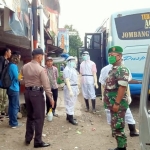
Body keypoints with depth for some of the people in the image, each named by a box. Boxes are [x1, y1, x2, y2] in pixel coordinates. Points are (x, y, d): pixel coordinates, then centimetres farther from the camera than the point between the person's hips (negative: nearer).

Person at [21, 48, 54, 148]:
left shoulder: (24, 67, 5)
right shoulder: (41, 69, -15)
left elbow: (24, 80, 13)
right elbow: (46, 85, -14)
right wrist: (51, 98, -8)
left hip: (27, 92, 7)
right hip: (37, 93, -7)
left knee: (30, 116, 19)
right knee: (39, 117, 3)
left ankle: (28, 138, 28)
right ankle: (38, 141, 9)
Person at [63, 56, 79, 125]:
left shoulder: (73, 69, 14)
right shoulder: (67, 69, -15)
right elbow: (67, 81, -20)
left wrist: (77, 88, 18)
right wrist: (70, 90, -25)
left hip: (75, 87, 10)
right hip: (70, 88, -10)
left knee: (72, 103, 15)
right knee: (70, 103, -4)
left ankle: (68, 116, 25)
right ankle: (70, 118, 3)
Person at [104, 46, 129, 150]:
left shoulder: (122, 70, -16)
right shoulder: (113, 70, 15)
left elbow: (122, 87, -24)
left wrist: (117, 103, -26)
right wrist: (109, 102, 20)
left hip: (118, 105, -10)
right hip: (113, 104, 10)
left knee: (117, 127, -4)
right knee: (115, 127, 16)